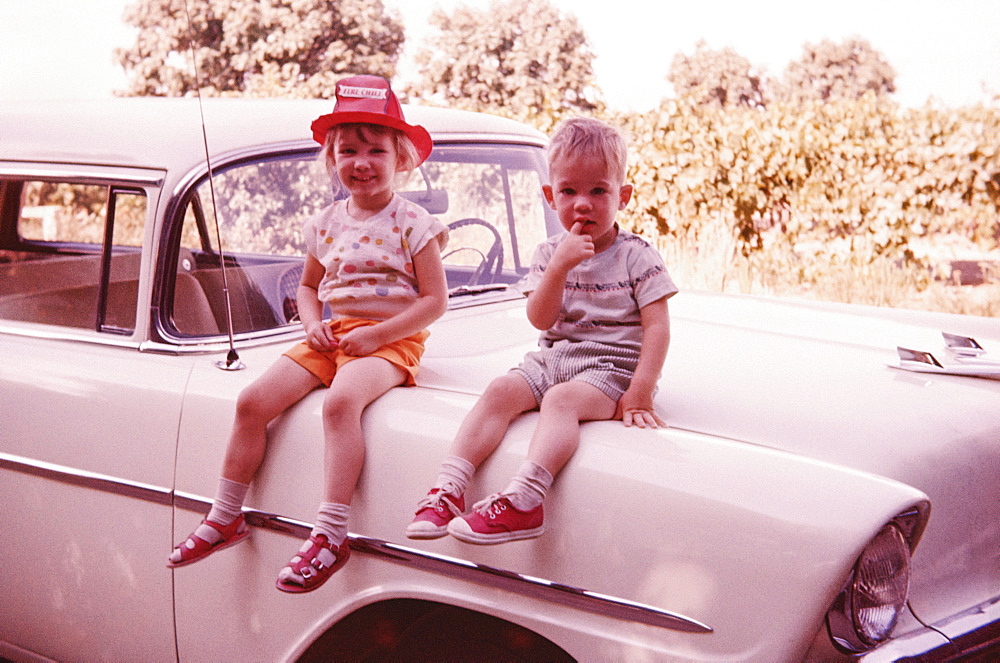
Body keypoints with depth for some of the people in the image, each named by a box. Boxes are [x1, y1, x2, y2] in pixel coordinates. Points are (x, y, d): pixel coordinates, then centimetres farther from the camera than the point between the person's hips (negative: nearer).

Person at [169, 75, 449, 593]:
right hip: (331, 336, 6)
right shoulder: (326, 223, 12)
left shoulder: (412, 223, -4)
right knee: (254, 399, -11)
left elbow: (435, 300, -8)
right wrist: (313, 325, 3)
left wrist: (375, 335, -16)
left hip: (390, 340, -6)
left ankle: (330, 534, -32)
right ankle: (225, 517, 4)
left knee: (341, 400, -36)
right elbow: (308, 286, 25)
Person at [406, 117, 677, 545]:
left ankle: (522, 502, -48)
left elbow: (657, 327, -9)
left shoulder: (636, 256, -4)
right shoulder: (550, 254, 7)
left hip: (611, 367, -5)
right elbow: (540, 320, -4)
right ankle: (448, 489, -27)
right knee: (501, 390, -19)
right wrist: (559, 266, -19)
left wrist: (639, 395, -17)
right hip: (552, 359, 5)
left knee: (561, 398, -32)